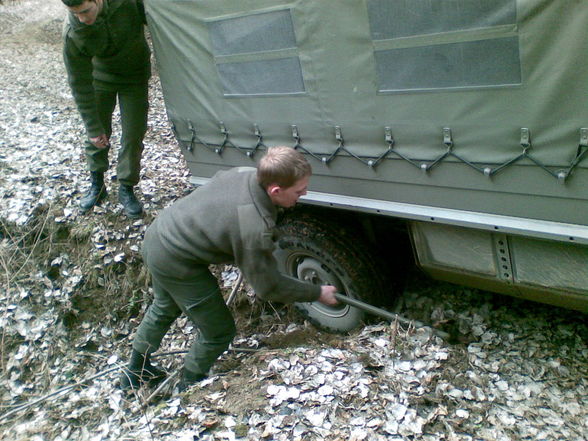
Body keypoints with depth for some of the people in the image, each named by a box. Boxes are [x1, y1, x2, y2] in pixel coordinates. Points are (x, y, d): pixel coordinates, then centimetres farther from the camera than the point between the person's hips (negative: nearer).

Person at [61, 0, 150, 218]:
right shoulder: (73, 34, -29)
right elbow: (80, 84, -22)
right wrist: (93, 128, -20)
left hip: (135, 76, 0)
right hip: (101, 75, 0)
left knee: (133, 133, -3)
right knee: (97, 134, 4)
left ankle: (126, 189, 13)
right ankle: (96, 185, 26)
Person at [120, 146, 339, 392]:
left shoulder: (244, 173, -10)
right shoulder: (255, 231, -33)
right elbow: (268, 287, -18)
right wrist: (318, 293, -6)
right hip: (175, 263, -9)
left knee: (164, 308, 34)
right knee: (219, 332, 10)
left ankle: (135, 371, 54)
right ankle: (189, 385, 35)